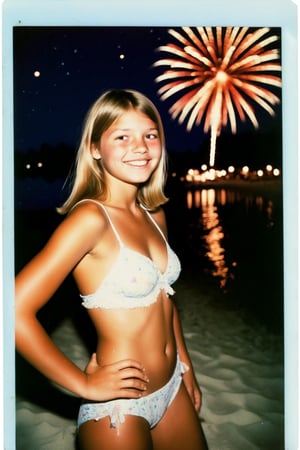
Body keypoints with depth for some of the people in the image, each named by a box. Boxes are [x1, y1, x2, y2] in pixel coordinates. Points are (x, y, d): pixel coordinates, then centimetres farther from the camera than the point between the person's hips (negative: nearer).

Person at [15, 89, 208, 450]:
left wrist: (187, 369, 14)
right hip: (119, 406, -7)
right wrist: (85, 385, -18)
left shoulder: (155, 216, 2)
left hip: (173, 389, 7)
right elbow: (16, 311, -27)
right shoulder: (91, 217, -21)